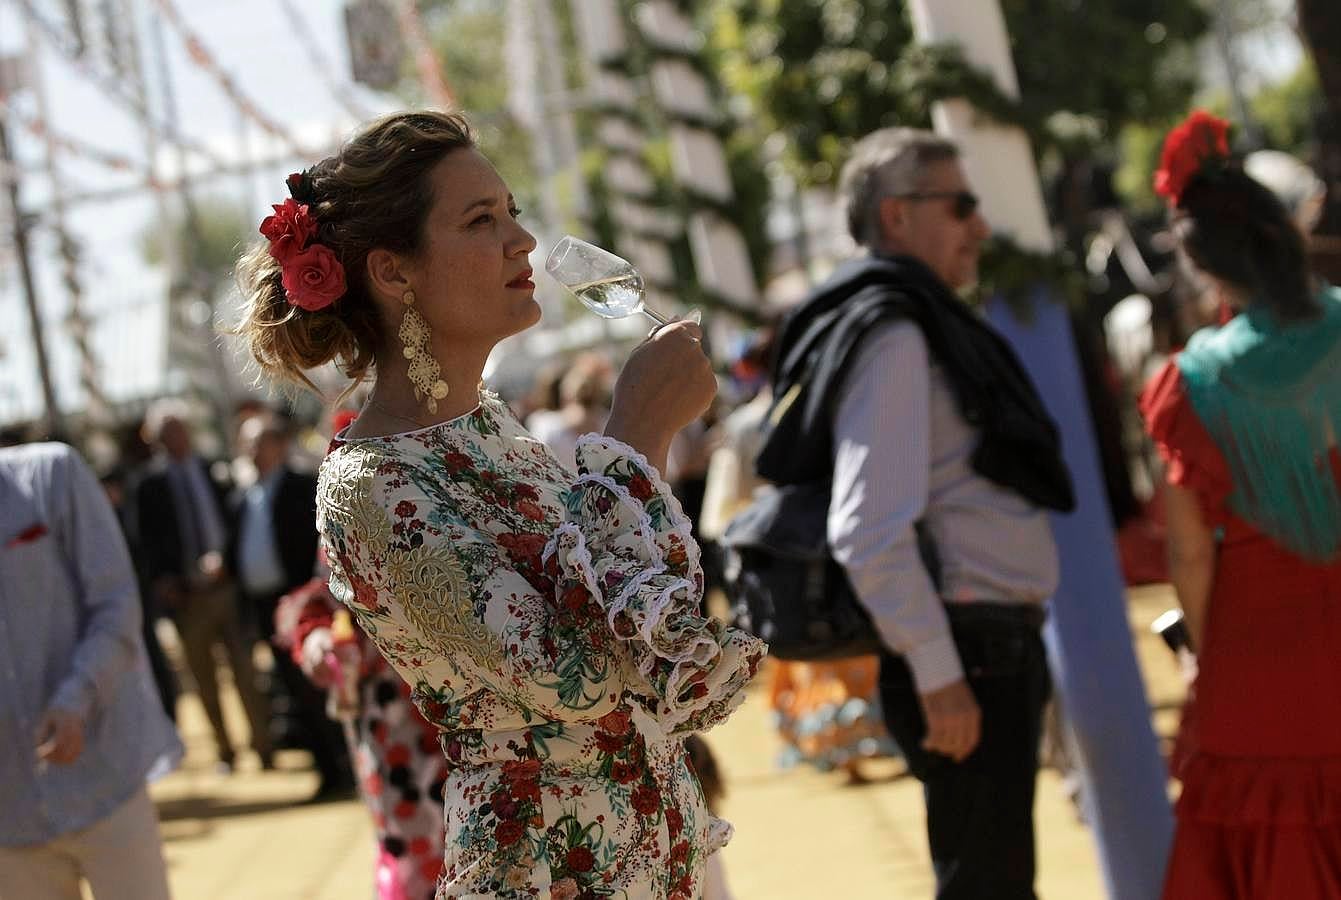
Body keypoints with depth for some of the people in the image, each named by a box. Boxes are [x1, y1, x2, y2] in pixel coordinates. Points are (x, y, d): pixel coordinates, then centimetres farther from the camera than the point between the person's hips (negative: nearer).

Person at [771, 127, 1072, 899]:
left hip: (999, 650, 10)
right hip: (971, 658, -10)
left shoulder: (931, 326, 18)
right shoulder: (892, 335, -13)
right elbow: (869, 530, -23)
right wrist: (938, 674, -23)